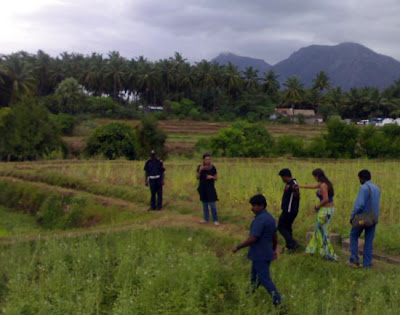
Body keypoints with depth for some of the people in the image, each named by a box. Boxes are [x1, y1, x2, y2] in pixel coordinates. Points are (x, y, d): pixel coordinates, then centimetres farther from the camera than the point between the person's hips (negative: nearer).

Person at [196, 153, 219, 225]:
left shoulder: (213, 168, -5)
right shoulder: (200, 167, -1)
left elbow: (216, 177, 4)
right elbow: (197, 177, -2)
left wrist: (212, 177, -17)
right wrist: (200, 170, -16)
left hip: (210, 188, -3)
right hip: (202, 188, 3)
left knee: (212, 204, -6)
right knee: (205, 204, 12)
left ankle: (215, 220, 0)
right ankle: (206, 219, 23)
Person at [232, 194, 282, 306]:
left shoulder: (259, 220, -23)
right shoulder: (270, 218, 7)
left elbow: (252, 239, -27)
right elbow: (275, 236, 16)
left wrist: (237, 247, -19)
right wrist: (274, 250, 27)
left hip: (260, 255, -10)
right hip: (266, 253, 10)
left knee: (264, 279, -3)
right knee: (255, 276, 23)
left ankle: (277, 301, -3)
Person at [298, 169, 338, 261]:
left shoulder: (323, 186, -20)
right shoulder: (323, 183, 10)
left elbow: (325, 199, -26)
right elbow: (314, 186, 26)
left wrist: (317, 206, -11)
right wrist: (301, 186, 32)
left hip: (325, 210, -10)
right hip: (331, 208, 10)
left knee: (322, 232, -1)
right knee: (319, 229, 20)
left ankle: (329, 254, 2)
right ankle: (313, 249, 32)